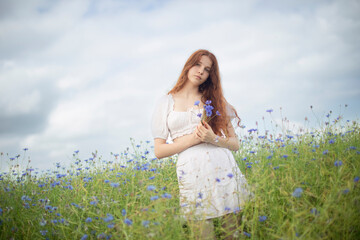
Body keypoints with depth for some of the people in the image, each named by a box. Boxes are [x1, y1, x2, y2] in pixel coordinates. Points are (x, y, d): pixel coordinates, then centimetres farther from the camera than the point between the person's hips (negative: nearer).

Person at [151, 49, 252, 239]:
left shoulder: (213, 100, 13)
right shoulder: (166, 102, 9)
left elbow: (235, 144, 10)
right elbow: (159, 151, 3)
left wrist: (214, 139, -10)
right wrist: (193, 139, -8)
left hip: (224, 171, 2)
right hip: (192, 175, -1)